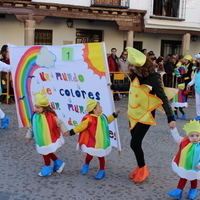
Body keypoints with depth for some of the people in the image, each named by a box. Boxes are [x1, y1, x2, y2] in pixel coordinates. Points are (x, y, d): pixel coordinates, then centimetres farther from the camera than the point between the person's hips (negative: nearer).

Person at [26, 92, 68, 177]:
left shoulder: (50, 116, -23)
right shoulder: (35, 116, -5)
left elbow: (60, 123, -14)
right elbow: (32, 127, 8)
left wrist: (65, 131, -15)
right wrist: (29, 136, 12)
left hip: (49, 140, -7)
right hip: (41, 141, 7)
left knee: (45, 153, 6)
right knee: (47, 152, 20)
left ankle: (47, 168, 28)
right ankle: (58, 163, 39)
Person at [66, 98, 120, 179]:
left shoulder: (102, 116, 3)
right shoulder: (89, 119, -20)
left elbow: (107, 120, 25)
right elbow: (81, 126, -12)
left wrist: (114, 114, 24)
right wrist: (71, 132, -9)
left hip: (101, 143, 5)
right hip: (92, 142, -5)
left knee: (101, 156, 9)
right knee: (90, 155, 6)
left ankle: (102, 171, 23)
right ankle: (86, 165, 38)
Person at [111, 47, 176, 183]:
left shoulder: (154, 78, -20)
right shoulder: (136, 75, -2)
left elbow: (163, 98, -21)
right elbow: (129, 87, 20)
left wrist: (171, 118, -28)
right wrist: (113, 86, 25)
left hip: (145, 116, -6)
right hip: (133, 114, 6)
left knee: (135, 144, -5)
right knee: (135, 143, 13)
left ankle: (143, 169, 18)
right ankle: (140, 167, 33)